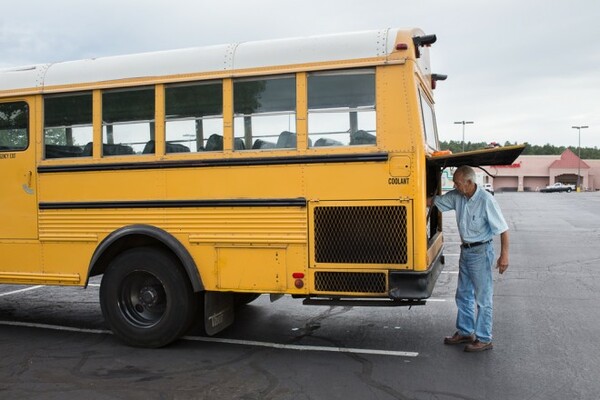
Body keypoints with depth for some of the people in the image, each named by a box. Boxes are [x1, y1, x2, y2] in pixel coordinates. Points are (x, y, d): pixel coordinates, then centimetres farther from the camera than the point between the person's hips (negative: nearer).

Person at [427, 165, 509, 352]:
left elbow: (503, 229, -18)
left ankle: (484, 339, 13)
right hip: (465, 250, 8)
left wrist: (504, 255, -19)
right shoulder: (457, 196, -1)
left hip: (480, 252, -8)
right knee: (463, 294, 17)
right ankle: (465, 332, 32)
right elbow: (433, 201, 10)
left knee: (483, 298, 2)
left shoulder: (486, 200, -21)